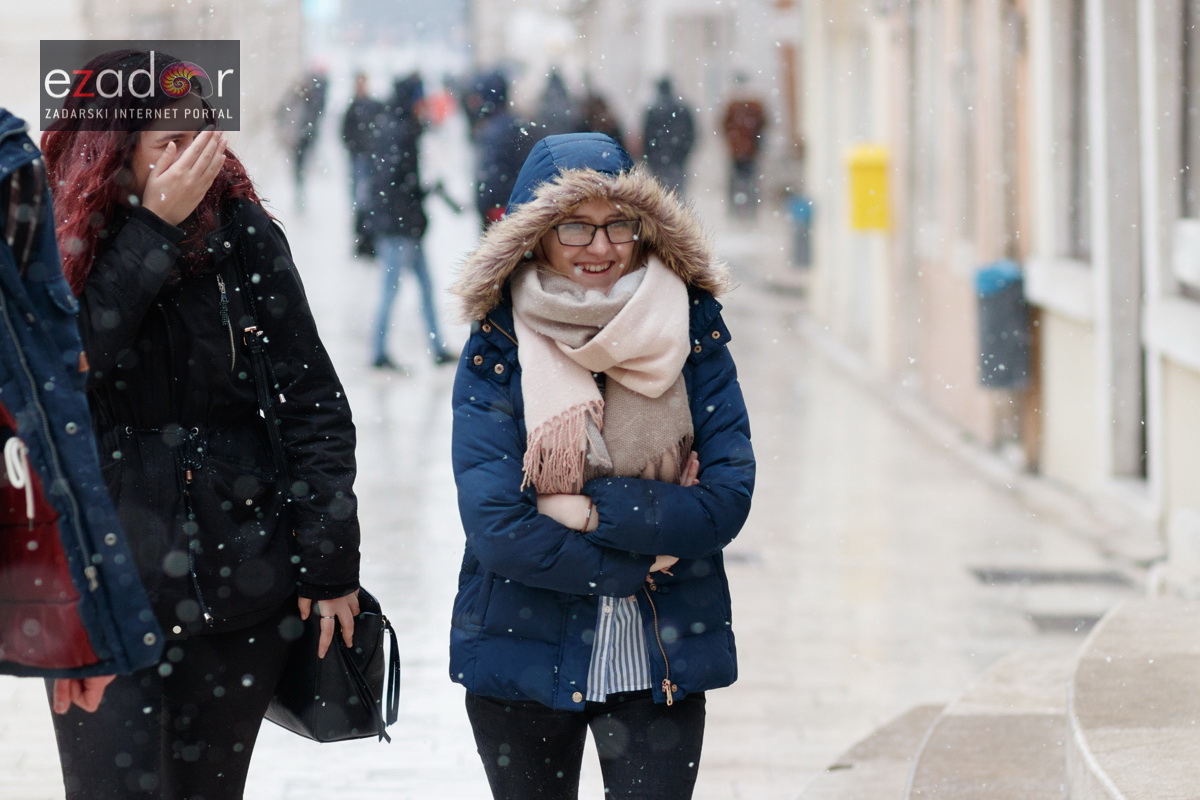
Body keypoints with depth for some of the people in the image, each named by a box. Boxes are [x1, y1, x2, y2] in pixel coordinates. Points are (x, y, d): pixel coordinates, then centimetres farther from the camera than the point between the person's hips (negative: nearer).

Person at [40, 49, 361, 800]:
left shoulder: (243, 233, -1)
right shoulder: (53, 246, -3)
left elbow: (314, 405, 2)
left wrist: (330, 566, -2)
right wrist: (153, 230, -20)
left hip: (239, 585, 1)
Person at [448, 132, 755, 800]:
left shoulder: (693, 337, -2)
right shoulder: (498, 351, -6)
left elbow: (729, 499, -9)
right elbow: (496, 528, -15)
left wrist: (593, 511, -16)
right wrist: (643, 564, -13)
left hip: (662, 663, 0)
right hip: (526, 661, 0)